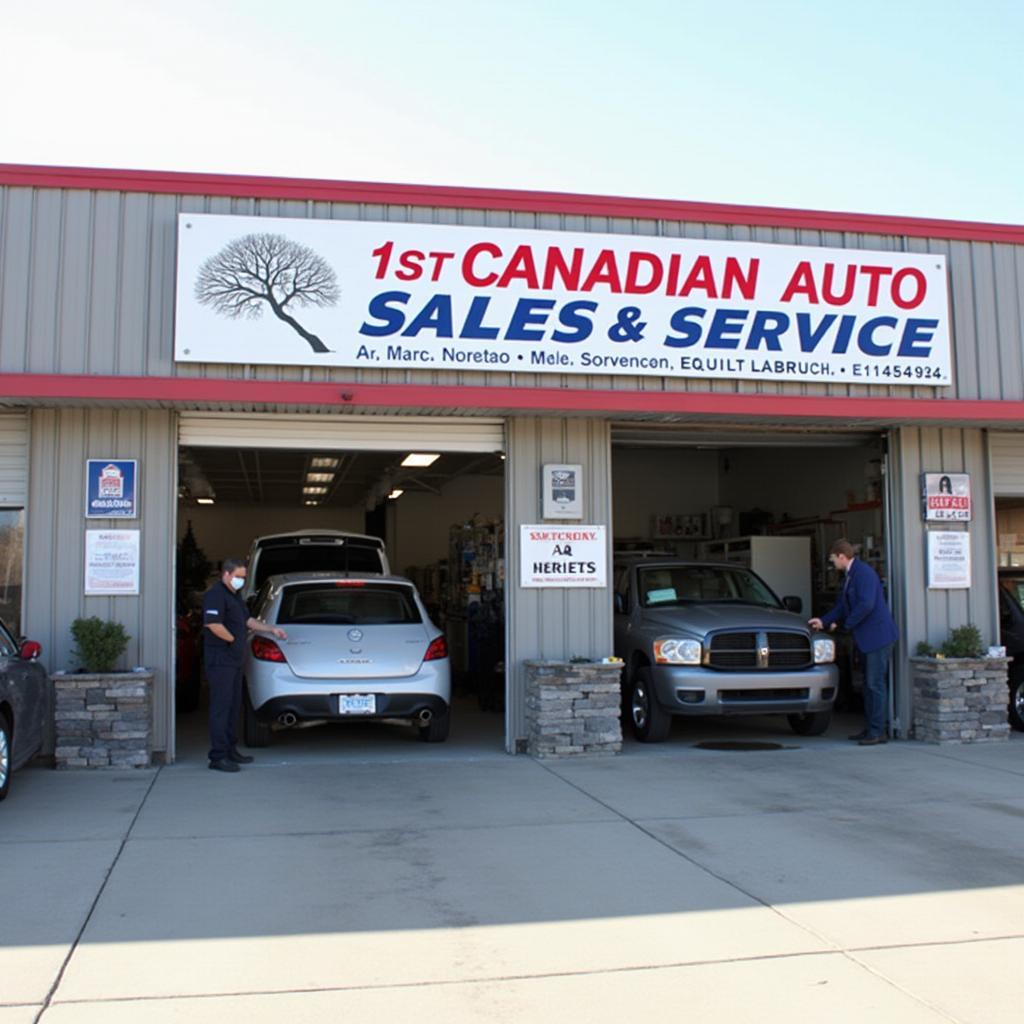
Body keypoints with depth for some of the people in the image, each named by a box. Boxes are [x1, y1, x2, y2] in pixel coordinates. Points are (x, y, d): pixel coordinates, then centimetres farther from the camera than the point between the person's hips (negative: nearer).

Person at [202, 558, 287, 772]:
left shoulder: (234, 596, 18)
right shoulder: (216, 594, -13)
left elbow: (248, 620, 26)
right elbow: (214, 625, -25)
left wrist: (272, 629, 17)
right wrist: (234, 640, -13)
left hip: (234, 661, 10)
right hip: (220, 660, -10)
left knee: (233, 706, 14)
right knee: (221, 707, -8)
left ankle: (230, 750, 23)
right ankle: (218, 757, -6)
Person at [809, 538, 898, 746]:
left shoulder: (863, 573, -16)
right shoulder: (850, 575, 16)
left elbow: (866, 604, -24)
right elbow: (843, 606, 22)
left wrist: (844, 624, -15)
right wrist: (824, 622, 14)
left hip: (878, 635, -10)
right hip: (868, 638, 10)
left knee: (876, 684, -6)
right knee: (869, 684, 14)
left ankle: (877, 732, -2)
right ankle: (870, 728, 20)